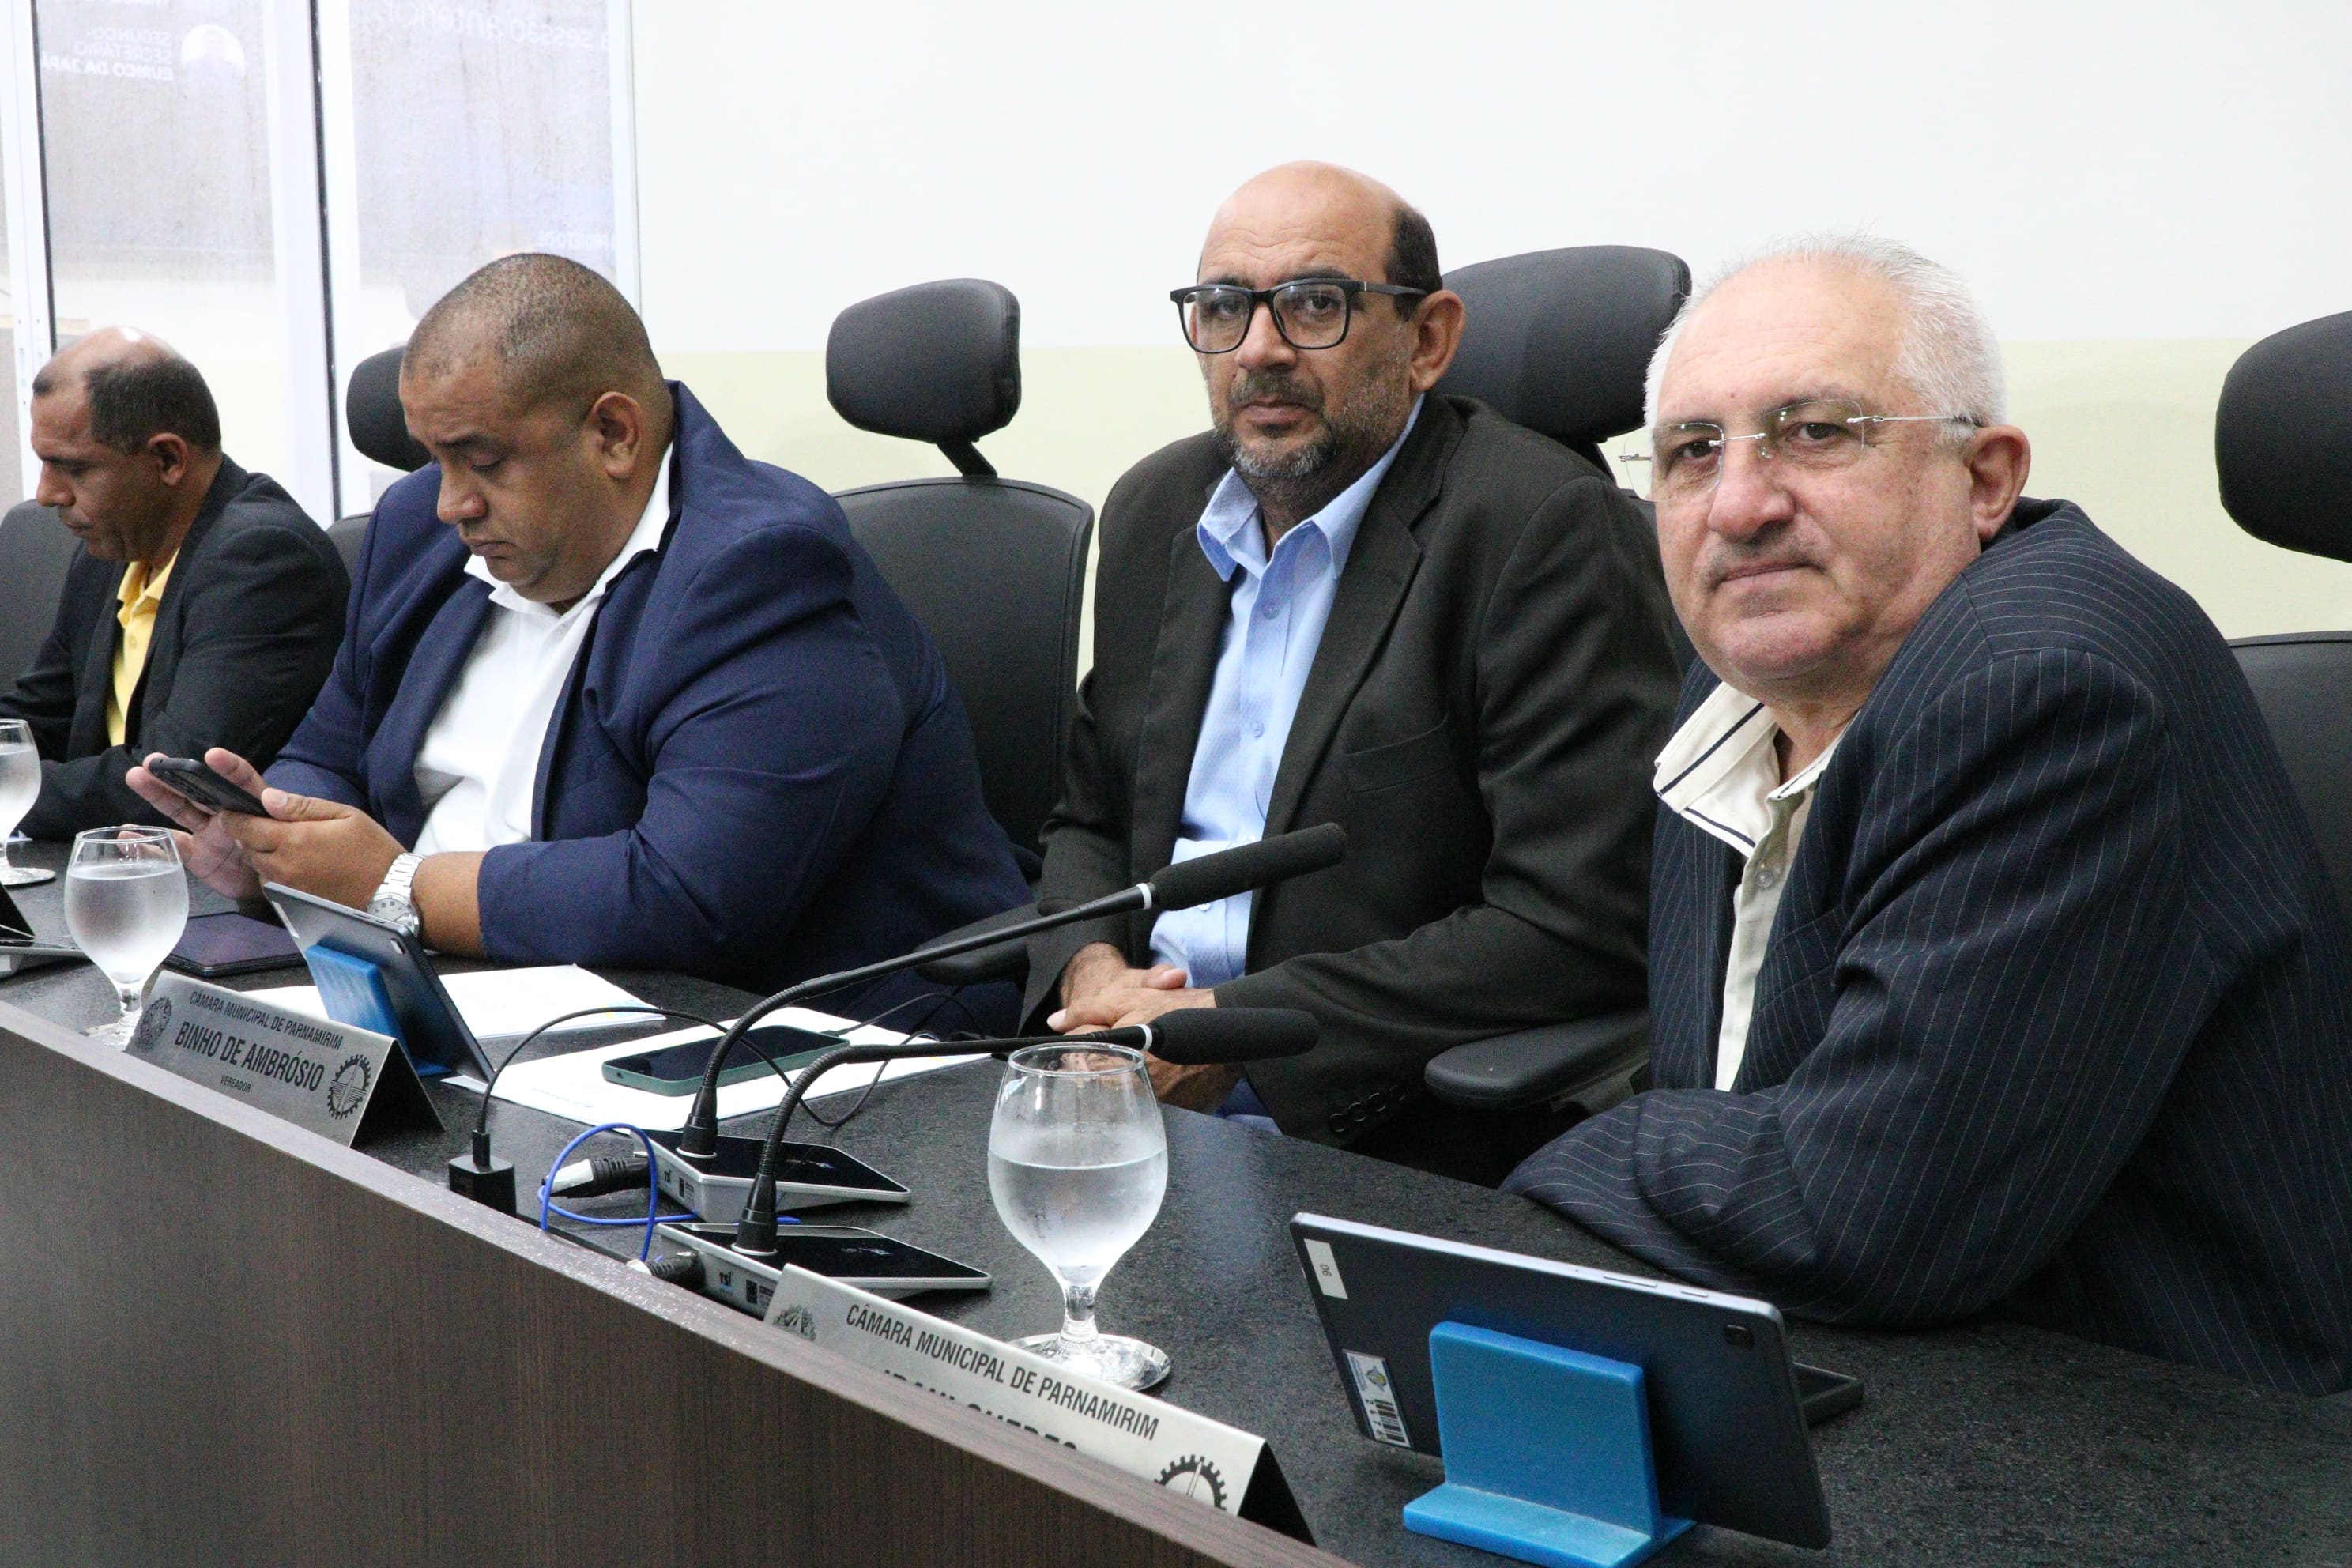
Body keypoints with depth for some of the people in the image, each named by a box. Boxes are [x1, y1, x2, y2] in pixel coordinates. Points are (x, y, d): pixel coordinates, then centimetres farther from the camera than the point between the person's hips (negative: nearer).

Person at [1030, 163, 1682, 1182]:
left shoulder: (1551, 532, -12)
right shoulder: (1156, 512, 12)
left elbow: (1579, 931, -18)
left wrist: (1232, 1027, -17)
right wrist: (1089, 970, -3)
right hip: (1128, 1087, 6)